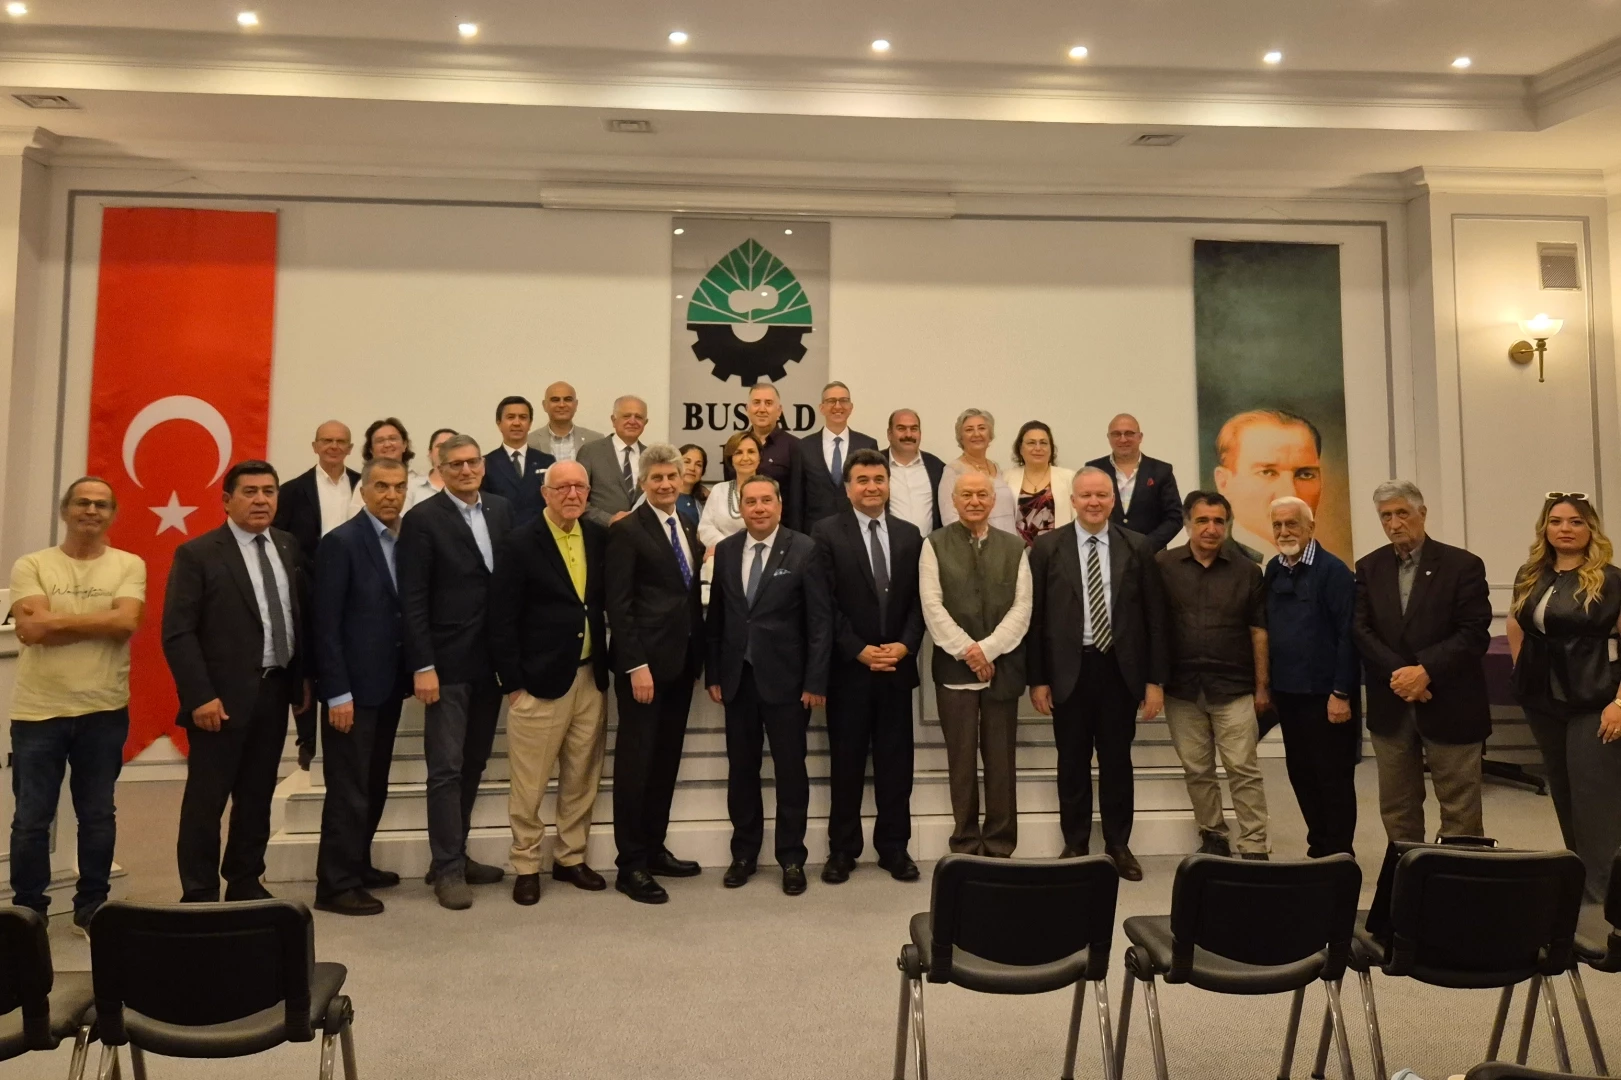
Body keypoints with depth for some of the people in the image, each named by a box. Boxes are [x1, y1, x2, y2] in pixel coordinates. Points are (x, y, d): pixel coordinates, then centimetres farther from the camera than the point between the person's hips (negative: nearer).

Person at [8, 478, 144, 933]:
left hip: (104, 711, 0)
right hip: (38, 711, 0)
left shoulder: (128, 565, 2)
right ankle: (27, 908, 24)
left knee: (98, 815, 10)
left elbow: (126, 623, -14)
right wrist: (97, 622, -11)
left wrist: (57, 619, -10)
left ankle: (91, 905, 24)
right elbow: (30, 629, -12)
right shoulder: (31, 566, 1)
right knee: (31, 818, 8)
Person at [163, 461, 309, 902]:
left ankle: (246, 883, 27)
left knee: (257, 796, 14)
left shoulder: (288, 546, 8)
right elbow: (177, 633, -12)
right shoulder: (197, 554, -7)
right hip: (222, 696, -5)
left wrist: (304, 676, 8)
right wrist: (201, 696, -17)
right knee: (206, 800, 4)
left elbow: (302, 614, 13)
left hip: (275, 691, 5)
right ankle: (200, 894, 16)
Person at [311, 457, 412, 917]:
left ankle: (357, 865, 30)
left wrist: (413, 674, 6)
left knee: (374, 786, 16)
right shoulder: (341, 542, -11)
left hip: (389, 684, 7)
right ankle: (335, 885, 10)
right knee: (348, 789, 0)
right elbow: (326, 624, -14)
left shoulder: (405, 542, 9)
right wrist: (337, 692, -17)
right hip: (354, 686, -7)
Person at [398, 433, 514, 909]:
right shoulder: (423, 519, -7)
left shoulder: (501, 510, 9)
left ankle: (457, 855, 25)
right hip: (448, 662, -5)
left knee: (473, 764, 13)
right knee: (447, 767, 0)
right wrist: (422, 666, -15)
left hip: (492, 660, 5)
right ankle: (447, 868, 10)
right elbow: (413, 601, -10)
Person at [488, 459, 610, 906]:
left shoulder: (600, 538, 7)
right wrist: (513, 683, -10)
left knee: (582, 779, 13)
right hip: (539, 680, -5)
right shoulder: (520, 543, -7)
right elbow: (502, 619, -8)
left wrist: (606, 666, 3)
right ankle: (526, 866, 20)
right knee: (529, 784, 4)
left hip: (591, 677, 5)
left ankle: (571, 858, 28)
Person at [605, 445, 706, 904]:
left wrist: (699, 654, 7)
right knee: (636, 761, -1)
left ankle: (654, 849, 25)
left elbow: (692, 595, 14)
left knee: (667, 760, 14)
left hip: (682, 660, 7)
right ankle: (631, 864, 8)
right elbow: (618, 604, -13)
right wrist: (636, 665, -18)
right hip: (644, 661, -7)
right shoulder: (627, 530, -7)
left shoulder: (688, 528, 14)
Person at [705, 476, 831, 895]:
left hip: (785, 678, -3)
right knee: (741, 768, 12)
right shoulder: (725, 550, 5)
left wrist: (816, 681, -11)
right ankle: (744, 852, 27)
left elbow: (820, 619, -8)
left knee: (790, 769, 6)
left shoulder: (804, 550, -7)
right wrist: (713, 674, 5)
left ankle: (792, 857, 20)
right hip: (737, 677, 4)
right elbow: (715, 616, 8)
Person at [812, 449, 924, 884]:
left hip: (897, 666, 3)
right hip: (848, 667, -3)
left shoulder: (910, 534, 9)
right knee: (846, 763, 7)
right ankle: (842, 849, 19)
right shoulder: (826, 532, -2)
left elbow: (919, 600, 6)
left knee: (895, 761, 9)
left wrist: (904, 645, -9)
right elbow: (825, 603, -8)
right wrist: (859, 651, -14)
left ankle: (894, 847, 21)